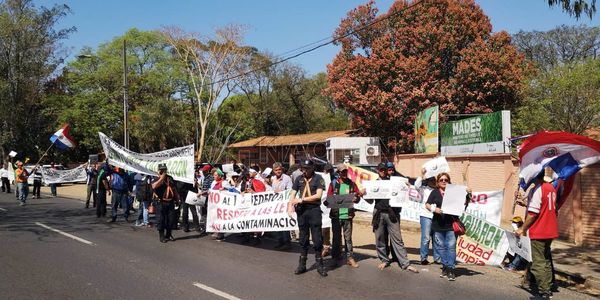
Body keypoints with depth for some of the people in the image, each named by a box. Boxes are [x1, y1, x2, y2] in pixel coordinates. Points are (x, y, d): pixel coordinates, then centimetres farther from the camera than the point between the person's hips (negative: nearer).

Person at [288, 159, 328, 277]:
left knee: (317, 238, -3)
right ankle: (302, 264, 17)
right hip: (301, 210, 4)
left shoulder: (318, 178, -1)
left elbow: (318, 195, -11)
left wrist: (302, 199, -12)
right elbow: (293, 194, 10)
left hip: (314, 210, -4)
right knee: (303, 238, 10)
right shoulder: (299, 179, 11)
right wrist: (290, 205, -9)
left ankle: (320, 264, 7)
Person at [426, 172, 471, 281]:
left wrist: (468, 195, -8)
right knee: (441, 247, 9)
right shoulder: (435, 192, 9)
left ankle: (451, 270, -1)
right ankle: (445, 267, 20)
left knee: (451, 247, -5)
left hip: (451, 224, -2)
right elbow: (427, 205, 3)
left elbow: (463, 204, 7)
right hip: (438, 224, 2)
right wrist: (434, 209, -16)